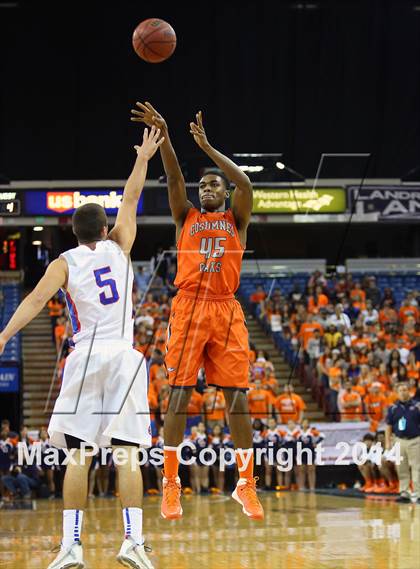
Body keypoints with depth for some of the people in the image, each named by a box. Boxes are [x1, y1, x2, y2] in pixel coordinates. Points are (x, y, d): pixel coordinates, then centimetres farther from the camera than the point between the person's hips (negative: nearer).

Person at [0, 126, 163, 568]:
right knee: (128, 454, -2)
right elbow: (131, 199, 24)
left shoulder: (65, 263, 5)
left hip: (86, 358, -1)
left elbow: (36, 300, -11)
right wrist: (143, 158, 35)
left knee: (79, 455, 0)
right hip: (125, 355, 1)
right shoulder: (118, 247, 11)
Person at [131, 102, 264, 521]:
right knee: (179, 394, -5)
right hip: (188, 308, 0)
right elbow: (174, 178, 2)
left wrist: (207, 146, -9)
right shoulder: (186, 217, 17)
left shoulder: (236, 219, 13)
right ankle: (171, 485, -1)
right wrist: (163, 135, -12)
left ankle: (245, 485, 6)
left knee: (237, 397, -2)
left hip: (226, 311, 0)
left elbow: (245, 184, -6)